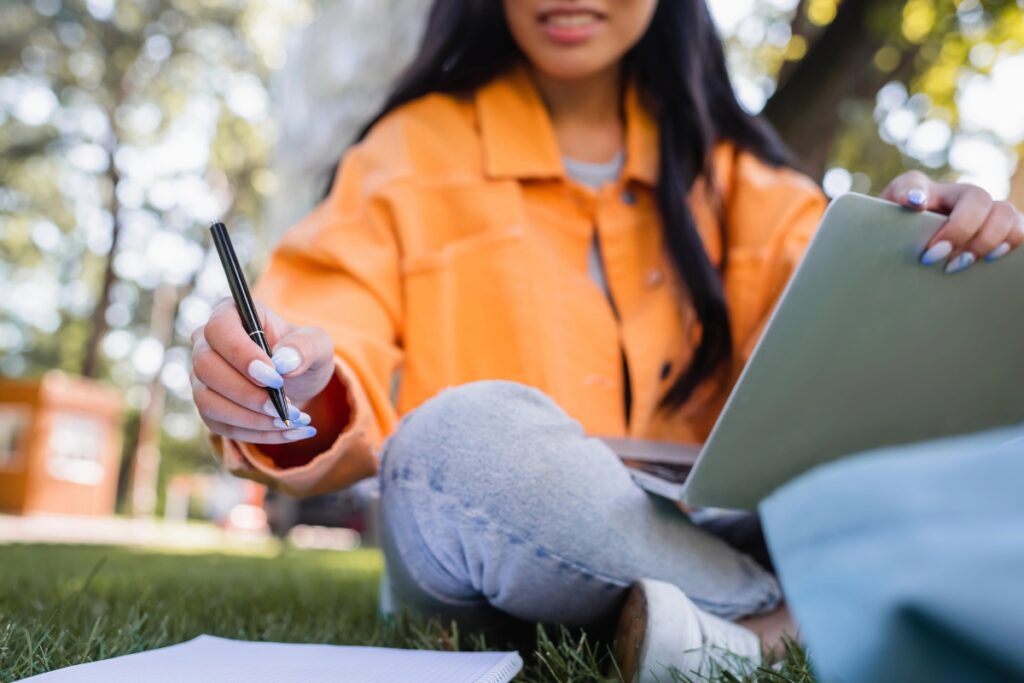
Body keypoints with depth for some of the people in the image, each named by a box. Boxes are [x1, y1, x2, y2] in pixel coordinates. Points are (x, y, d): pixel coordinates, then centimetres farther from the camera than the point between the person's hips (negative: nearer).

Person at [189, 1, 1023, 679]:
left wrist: (935, 259, -22)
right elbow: (342, 364, -9)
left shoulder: (724, 164, 12)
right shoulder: (412, 150, 4)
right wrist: (300, 400, -32)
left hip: (712, 533, 2)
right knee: (466, 435, -34)